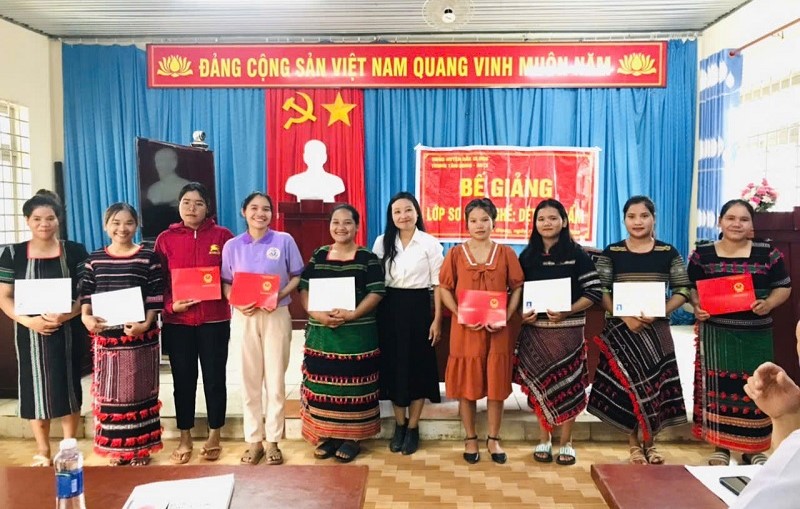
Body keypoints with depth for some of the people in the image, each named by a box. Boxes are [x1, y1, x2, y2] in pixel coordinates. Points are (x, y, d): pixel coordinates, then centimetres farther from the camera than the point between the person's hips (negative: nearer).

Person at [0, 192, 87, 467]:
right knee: (35, 388, 6)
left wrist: (67, 314, -18)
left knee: (68, 387, 5)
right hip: (31, 332, 1)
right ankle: (42, 451, 22)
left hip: (68, 331, 0)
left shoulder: (75, 251, 0)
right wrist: (28, 320, -16)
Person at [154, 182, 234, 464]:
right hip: (177, 322, 1)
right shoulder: (165, 239, 4)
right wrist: (171, 305, -12)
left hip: (214, 320, -1)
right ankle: (185, 440, 23)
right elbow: (158, 282, 4)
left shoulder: (222, 236, 1)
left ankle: (214, 438, 23)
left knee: (214, 378, 7)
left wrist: (226, 292, -14)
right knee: (183, 380, 9)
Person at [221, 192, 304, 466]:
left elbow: (297, 276, 2)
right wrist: (237, 302, -12)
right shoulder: (232, 245, 3)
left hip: (277, 315, -1)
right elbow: (226, 283, 6)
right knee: (249, 379, 7)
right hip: (245, 317, 2)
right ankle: (253, 441, 20)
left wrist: (280, 295, -15)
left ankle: (273, 441, 17)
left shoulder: (284, 241, -2)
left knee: (275, 379, 5)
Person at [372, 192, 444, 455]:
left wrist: (437, 319, -7)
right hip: (389, 309, 3)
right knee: (393, 365, 7)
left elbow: (438, 284, -3)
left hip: (418, 307, -2)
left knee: (418, 366, 4)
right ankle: (399, 425, 24)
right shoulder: (382, 242, 5)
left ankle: (413, 428, 18)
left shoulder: (430, 243, -3)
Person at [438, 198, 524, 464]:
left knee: (496, 384, 7)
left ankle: (493, 439, 22)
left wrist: (506, 316, -10)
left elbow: (517, 288, 4)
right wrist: (461, 315, -13)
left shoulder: (506, 253, 3)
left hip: (497, 329, 1)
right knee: (467, 384, 6)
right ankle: (470, 439, 21)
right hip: (465, 329, 0)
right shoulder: (456, 254, 1)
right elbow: (444, 289, 1)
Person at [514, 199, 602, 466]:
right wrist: (522, 313, -9)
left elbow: (594, 292, -5)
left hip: (568, 328, -2)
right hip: (535, 328, 2)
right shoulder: (527, 256, 7)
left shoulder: (577, 254, -1)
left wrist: (567, 312, -18)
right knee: (539, 384, 6)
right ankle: (543, 440, 21)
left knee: (567, 384, 3)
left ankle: (566, 442, 18)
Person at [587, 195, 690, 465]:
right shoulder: (612, 253, -1)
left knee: (655, 383, 4)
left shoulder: (668, 253, 2)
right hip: (621, 328, -1)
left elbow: (683, 290, 1)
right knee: (627, 383, 2)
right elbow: (600, 291, -4)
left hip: (656, 328, 1)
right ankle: (634, 444, 18)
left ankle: (650, 443, 22)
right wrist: (624, 316, -16)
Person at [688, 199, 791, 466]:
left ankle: (753, 448, 21)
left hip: (756, 334, 1)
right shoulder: (702, 254, 2)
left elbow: (783, 287, 5)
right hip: (716, 332, 0)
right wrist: (697, 306, -12)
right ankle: (721, 446, 17)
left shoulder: (768, 253, 1)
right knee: (719, 387, 3)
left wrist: (768, 304, -14)